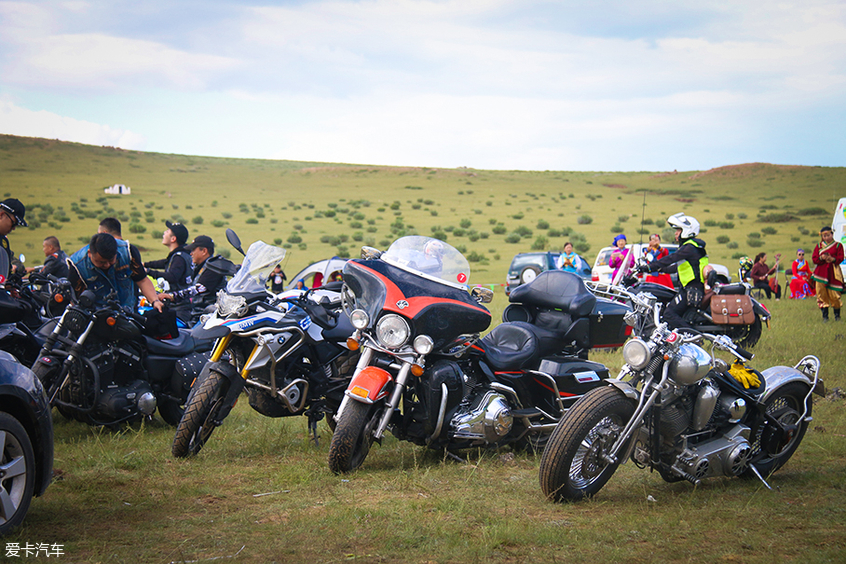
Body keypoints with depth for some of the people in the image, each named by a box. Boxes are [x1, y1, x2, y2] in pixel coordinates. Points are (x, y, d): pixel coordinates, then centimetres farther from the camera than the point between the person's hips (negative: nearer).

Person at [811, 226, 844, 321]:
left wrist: (832, 259, -21)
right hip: (821, 272, 2)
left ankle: (837, 315, 11)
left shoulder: (838, 245, 6)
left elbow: (840, 258, -2)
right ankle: (825, 315, 7)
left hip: (833, 272, -2)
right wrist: (821, 258, -15)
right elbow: (814, 259, 6)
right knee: (822, 294, -1)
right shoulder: (818, 246, 12)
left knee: (834, 294, -3)